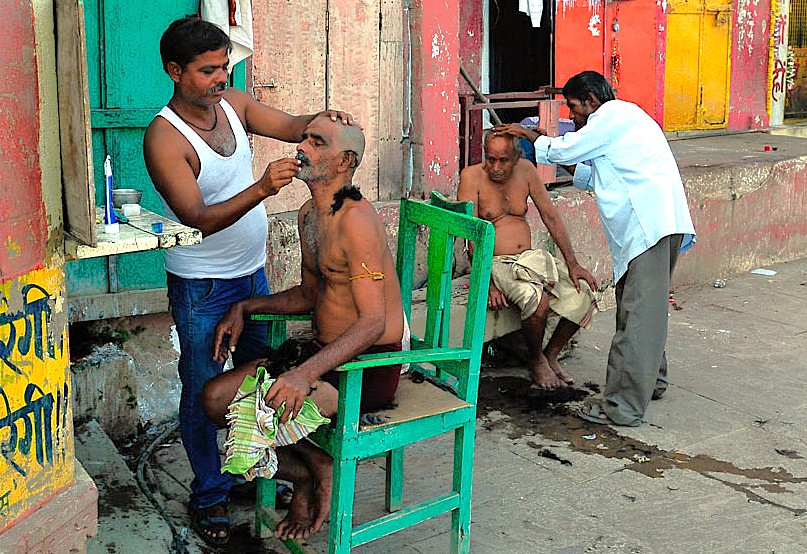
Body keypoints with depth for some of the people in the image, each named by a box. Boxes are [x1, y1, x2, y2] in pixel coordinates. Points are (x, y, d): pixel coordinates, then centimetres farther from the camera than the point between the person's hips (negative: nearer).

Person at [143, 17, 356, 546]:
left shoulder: (233, 103, -1)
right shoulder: (164, 138, -22)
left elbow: (292, 126, 1)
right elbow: (198, 219, -29)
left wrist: (324, 119, -22)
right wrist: (260, 190, -43)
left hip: (252, 272, 7)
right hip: (202, 288, -7)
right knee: (204, 392, 6)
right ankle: (210, 494, 24)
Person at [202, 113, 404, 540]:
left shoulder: (355, 220, -21)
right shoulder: (308, 214, 9)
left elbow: (373, 322, -26)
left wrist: (306, 373, -37)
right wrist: (245, 309, 9)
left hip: (368, 367, -9)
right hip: (325, 354, 9)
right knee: (216, 397, -3)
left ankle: (321, 468, 4)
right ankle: (307, 480, 10)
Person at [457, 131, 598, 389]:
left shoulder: (525, 170, 6)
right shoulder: (472, 176, -8)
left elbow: (551, 217, 7)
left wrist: (572, 264, -1)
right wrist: (488, 283, -23)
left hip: (530, 259, 6)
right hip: (495, 263, -6)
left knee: (584, 292, -15)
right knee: (537, 298, -34)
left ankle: (551, 355, 5)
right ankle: (536, 361, -6)